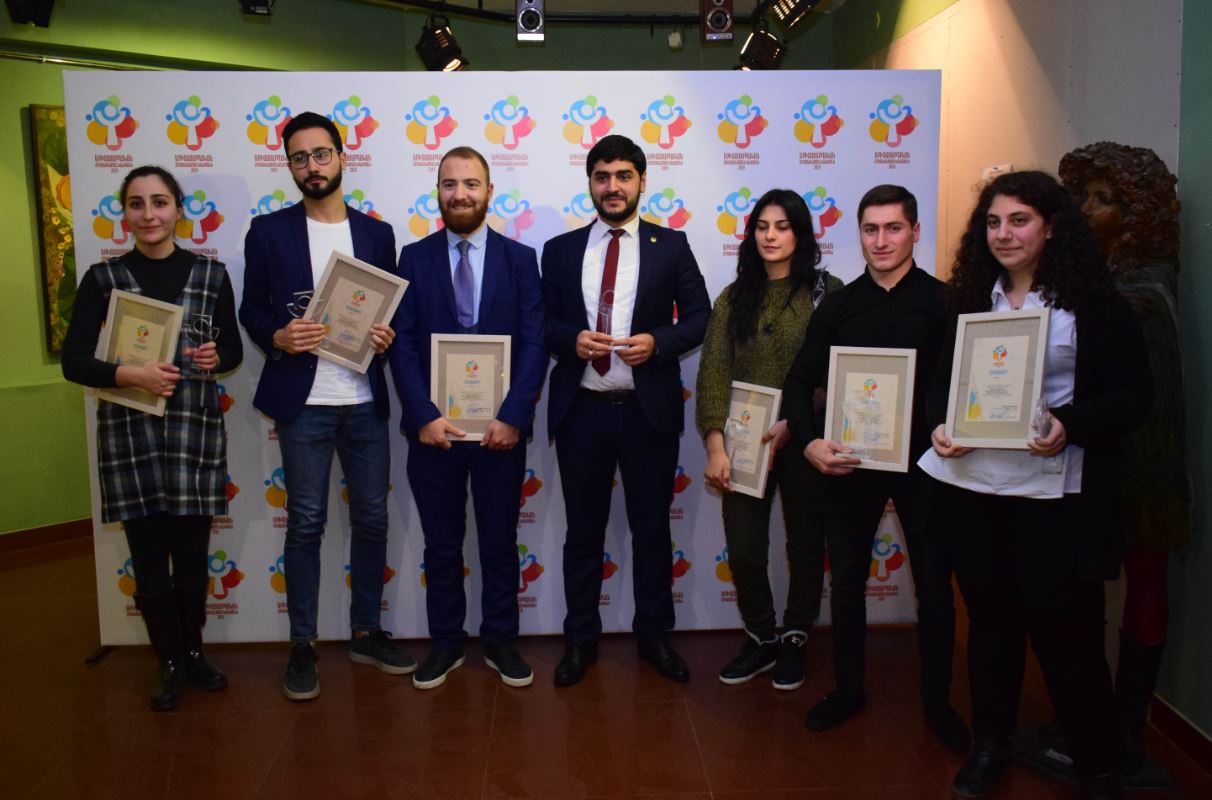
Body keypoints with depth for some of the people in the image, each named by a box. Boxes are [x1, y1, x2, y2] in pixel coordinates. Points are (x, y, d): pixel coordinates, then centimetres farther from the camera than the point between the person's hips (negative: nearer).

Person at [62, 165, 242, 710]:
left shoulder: (211, 274, 4)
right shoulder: (103, 278, 1)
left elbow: (234, 350, 11)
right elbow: (74, 361, -1)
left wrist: (215, 358, -11)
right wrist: (131, 374, -18)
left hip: (195, 430, 1)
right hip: (129, 433, 0)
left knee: (192, 553, 9)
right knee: (149, 558, 6)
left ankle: (194, 652, 30)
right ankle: (170, 664, 25)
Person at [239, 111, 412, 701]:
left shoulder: (377, 233, 10)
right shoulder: (269, 231, 4)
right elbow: (251, 308, 5)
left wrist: (388, 336, -8)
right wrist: (277, 336, -15)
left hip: (366, 401, 3)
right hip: (303, 401, -2)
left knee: (372, 518, 8)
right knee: (305, 522, 3)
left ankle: (366, 632, 24)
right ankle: (302, 645, 16)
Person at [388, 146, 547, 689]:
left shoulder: (520, 258, 3)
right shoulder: (414, 258, 5)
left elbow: (534, 344, -3)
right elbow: (403, 344, -1)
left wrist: (512, 417, -13)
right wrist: (424, 417, -13)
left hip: (501, 425, 0)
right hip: (432, 426, 1)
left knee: (500, 540, 10)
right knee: (441, 543, 11)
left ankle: (500, 641, 26)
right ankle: (445, 642, 27)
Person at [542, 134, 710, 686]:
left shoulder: (671, 245, 3)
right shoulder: (561, 250, 7)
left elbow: (699, 315, 2)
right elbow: (542, 323, 8)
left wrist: (657, 341, -15)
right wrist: (570, 339, -13)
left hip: (648, 410, -1)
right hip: (581, 409, 1)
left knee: (652, 529, 10)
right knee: (583, 531, 11)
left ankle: (654, 635, 28)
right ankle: (580, 640, 26)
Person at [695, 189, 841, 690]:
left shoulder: (827, 292, -1)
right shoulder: (734, 298, 6)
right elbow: (713, 372, -1)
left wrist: (792, 423, -17)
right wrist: (715, 444, -11)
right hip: (744, 440, 2)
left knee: (806, 545, 10)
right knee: (743, 550, 2)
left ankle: (794, 641, 31)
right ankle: (761, 639, 26)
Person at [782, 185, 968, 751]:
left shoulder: (943, 301, -2)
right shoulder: (838, 305, 4)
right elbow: (801, 381, 2)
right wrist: (810, 442, -14)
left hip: (922, 461, -2)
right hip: (850, 462, 2)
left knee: (935, 586, 8)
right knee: (845, 582, 11)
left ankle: (937, 702, 27)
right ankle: (848, 689, 30)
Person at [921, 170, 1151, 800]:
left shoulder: (1092, 300, -3)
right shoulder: (972, 297, 10)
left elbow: (1133, 394, -5)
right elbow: (943, 379, 13)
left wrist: (1068, 426, -22)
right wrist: (940, 425, -7)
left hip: (1052, 492, -4)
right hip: (970, 485, 4)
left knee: (1063, 629, 3)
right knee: (989, 617, 15)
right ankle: (990, 747, 32)